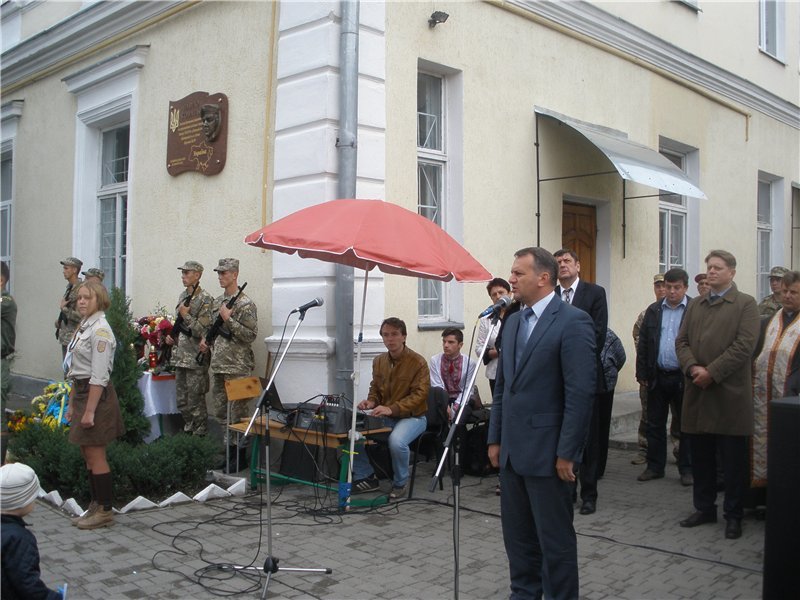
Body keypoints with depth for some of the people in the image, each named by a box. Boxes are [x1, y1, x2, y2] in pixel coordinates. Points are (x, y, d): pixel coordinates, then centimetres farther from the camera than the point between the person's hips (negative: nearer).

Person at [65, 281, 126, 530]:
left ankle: (105, 511, 8)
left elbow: (99, 376, -20)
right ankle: (96, 505, 24)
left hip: (96, 395, -9)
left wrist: (90, 411, -21)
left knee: (95, 456, -3)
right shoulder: (84, 327, 13)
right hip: (82, 392, 9)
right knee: (88, 455, 14)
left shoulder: (100, 330, -16)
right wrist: (72, 404, 16)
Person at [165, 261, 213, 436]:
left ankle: (199, 435, 10)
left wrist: (186, 315, -18)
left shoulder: (205, 299, -12)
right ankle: (188, 431, 26)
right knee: (182, 402, 14)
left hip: (195, 359, -8)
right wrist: (171, 336, 8)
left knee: (195, 403, 0)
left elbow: (203, 331, -16)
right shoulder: (182, 296, 12)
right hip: (180, 357, 8)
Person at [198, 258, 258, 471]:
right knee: (219, 410, 14)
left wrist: (228, 318, -20)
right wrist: (206, 340, 6)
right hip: (218, 366, 8)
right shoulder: (217, 302, 14)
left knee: (238, 412, -1)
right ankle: (231, 446, 26)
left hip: (237, 367, -8)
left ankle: (241, 454, 9)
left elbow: (251, 335, -17)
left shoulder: (245, 304, -11)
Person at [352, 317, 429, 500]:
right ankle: (366, 477, 4)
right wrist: (371, 402, -6)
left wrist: (391, 409, -30)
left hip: (412, 416, -6)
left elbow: (419, 395, -18)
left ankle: (400, 483, -7)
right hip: (384, 416, 6)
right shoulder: (379, 361, 8)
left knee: (397, 441, -37)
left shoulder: (418, 362, -12)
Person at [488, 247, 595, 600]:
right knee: (517, 535, 16)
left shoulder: (573, 322, -12)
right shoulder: (513, 321, 12)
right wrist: (495, 439, 12)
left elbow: (581, 392, -16)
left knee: (555, 538, 4)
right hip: (512, 449, 7)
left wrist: (567, 453, -16)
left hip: (546, 452, -7)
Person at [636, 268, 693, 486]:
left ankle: (687, 469, 17)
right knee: (655, 424, 10)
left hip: (684, 377, -4)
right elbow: (643, 343, 8)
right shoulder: (654, 310, 8)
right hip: (657, 377, 4)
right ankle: (655, 466, 20)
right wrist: (642, 374, 3)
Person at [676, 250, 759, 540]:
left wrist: (711, 372, -16)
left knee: (733, 459, 4)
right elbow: (681, 341, 9)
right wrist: (693, 368, -9)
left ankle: (733, 515, 15)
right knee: (701, 457, 12)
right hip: (698, 392, 5)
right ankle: (704, 508, 25)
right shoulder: (695, 305, 14)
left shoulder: (745, 304, -2)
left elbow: (744, 346, -12)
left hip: (729, 394, -5)